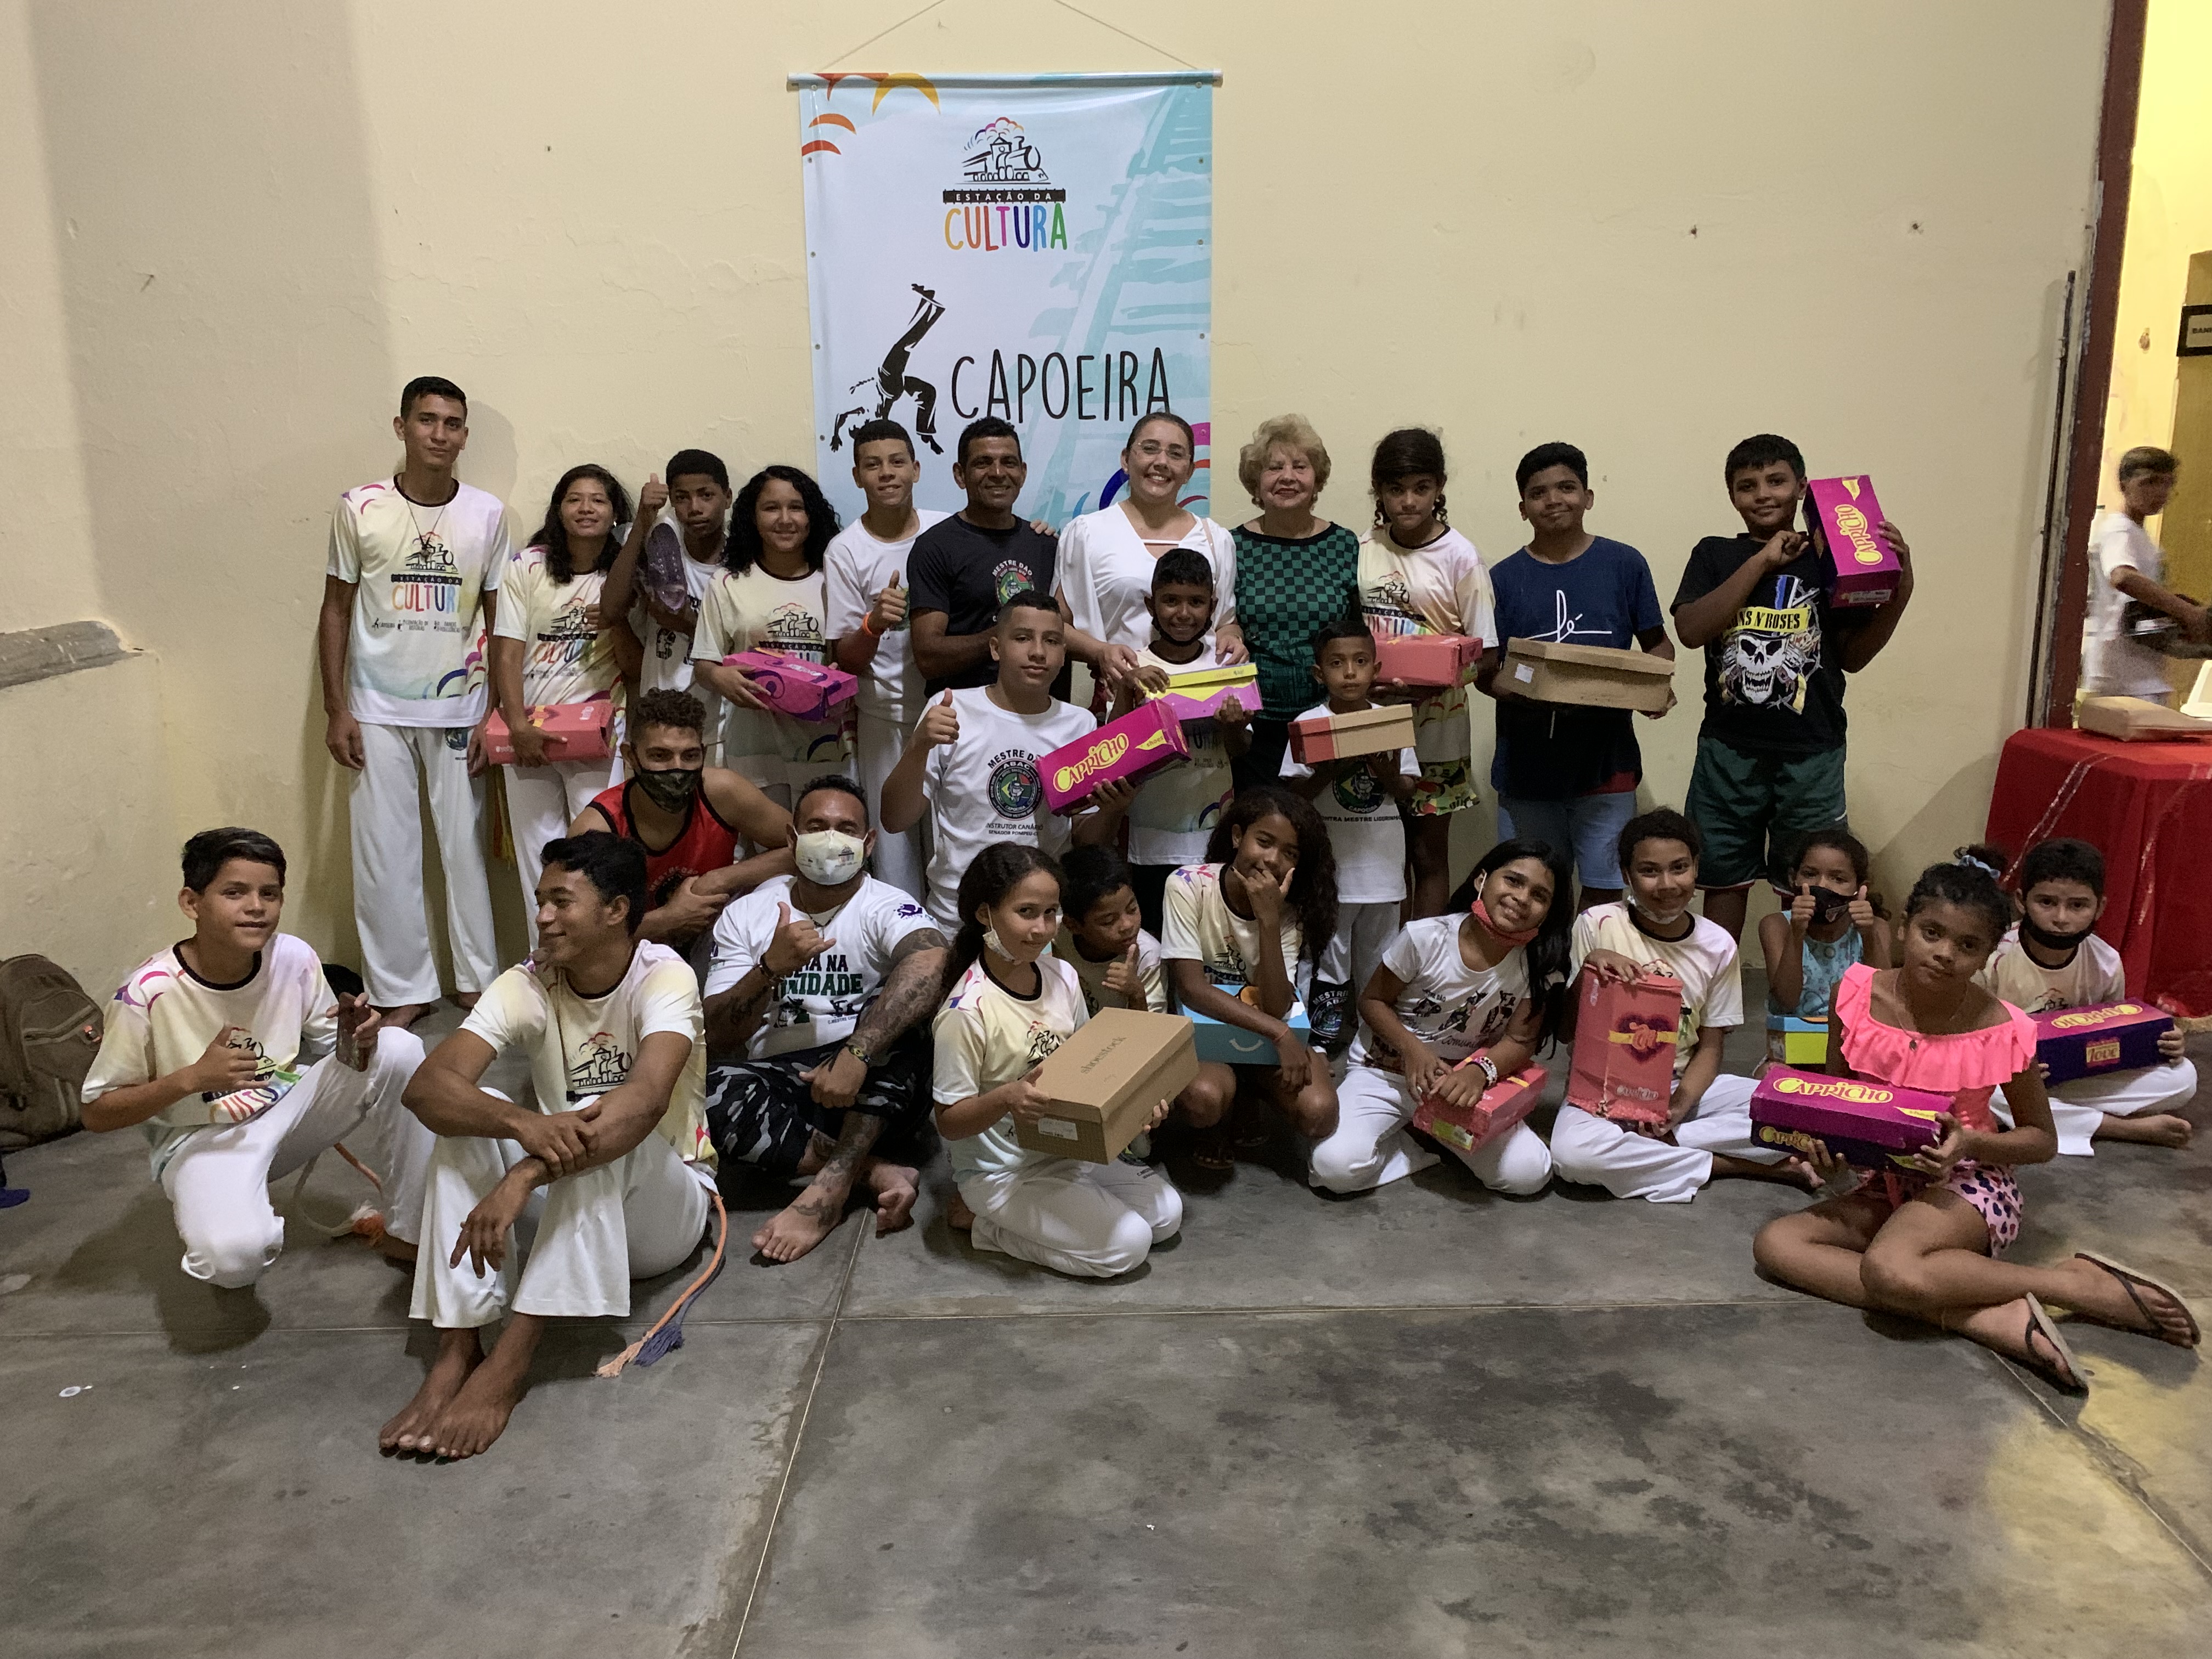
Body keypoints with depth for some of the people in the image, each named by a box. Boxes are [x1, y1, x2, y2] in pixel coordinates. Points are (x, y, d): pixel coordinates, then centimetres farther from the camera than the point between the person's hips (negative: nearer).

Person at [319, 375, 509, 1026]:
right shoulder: (360, 508, -2)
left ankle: (477, 978, 20)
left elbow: (499, 619, 4)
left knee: (465, 848, 6)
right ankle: (402, 990, 15)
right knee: (384, 855, 3)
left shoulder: (487, 513, 0)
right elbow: (336, 611, 4)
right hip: (378, 711, 0)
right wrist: (337, 710, -1)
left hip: (458, 711, 0)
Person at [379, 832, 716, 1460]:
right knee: (471, 1115, -21)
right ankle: (457, 1350, -25)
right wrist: (521, 1124, -44)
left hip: (666, 1207, -4)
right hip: (571, 1215, 4)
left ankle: (508, 1364, -34)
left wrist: (524, 1176, -48)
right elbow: (427, 1086, -24)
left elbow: (646, 1099, -39)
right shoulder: (528, 985, -9)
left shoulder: (664, 978, -20)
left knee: (601, 1126, -34)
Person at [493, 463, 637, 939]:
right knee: (538, 859, 5)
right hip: (528, 732, 1)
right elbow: (507, 654, -3)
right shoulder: (528, 567, 4)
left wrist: (617, 623, -14)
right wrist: (518, 727, -15)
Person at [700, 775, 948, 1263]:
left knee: (891, 1022, -30)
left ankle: (830, 1185, -32)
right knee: (715, 1092, -29)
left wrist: (856, 1054, -43)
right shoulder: (745, 915, 4)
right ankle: (877, 1169, -21)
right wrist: (773, 967, -19)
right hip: (780, 1085, 2)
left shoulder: (886, 908, -5)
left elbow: (927, 966, -30)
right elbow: (716, 1038, -2)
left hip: (876, 1096, -1)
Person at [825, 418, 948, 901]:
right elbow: (848, 661, -5)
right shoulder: (845, 550, -6)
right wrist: (874, 624, -27)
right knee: (894, 841, 2)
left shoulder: (948, 532, 0)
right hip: (887, 719, -2)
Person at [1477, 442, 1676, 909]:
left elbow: (1658, 644, 11)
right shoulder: (1503, 578, 4)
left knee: (1603, 889, 3)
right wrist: (1518, 691, -18)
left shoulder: (1624, 565, 3)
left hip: (1606, 761, -1)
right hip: (1527, 764, 1)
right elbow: (1485, 668, 4)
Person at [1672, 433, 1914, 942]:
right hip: (1729, 749, 0)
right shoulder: (1715, 556, 5)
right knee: (1723, 878, 10)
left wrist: (1900, 593, -8)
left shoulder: (1829, 558, 4)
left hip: (1811, 751, 0)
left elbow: (1852, 657, 5)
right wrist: (1762, 562, -13)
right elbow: (1691, 630, -12)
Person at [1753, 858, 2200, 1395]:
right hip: (1886, 1187, 5)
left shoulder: (2004, 1033, -13)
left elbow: (2043, 1140, 2)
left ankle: (2079, 1281, -15)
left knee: (1886, 1268, -37)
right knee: (1775, 1243, -21)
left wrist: (1972, 1143, -19)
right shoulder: (1856, 993, -7)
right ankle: (1987, 1319, -26)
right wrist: (1825, 1143, -13)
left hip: (1967, 1185, -5)